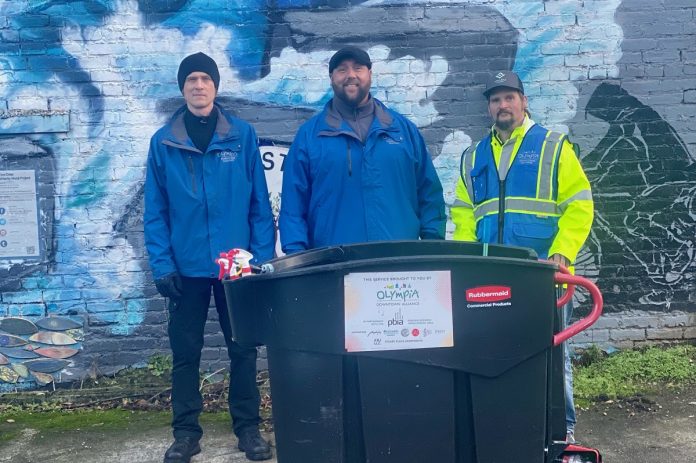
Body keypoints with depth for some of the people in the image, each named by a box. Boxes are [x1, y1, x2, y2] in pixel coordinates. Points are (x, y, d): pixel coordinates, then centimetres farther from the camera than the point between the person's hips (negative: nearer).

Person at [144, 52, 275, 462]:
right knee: (185, 353, 8)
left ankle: (248, 427, 22)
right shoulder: (163, 142, 2)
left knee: (243, 349, 8)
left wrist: (263, 257, -6)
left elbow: (260, 204, 0)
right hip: (187, 266, 1)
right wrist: (162, 265, -7)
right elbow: (155, 212, 1)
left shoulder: (242, 135, 0)